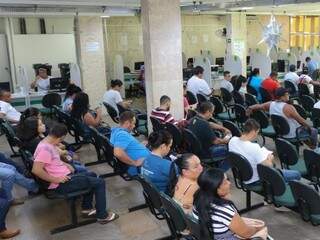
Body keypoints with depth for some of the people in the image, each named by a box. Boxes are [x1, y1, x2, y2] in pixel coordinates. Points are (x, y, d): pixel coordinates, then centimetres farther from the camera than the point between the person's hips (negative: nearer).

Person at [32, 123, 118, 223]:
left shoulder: (49, 144, 8)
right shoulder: (45, 148, -24)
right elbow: (36, 170, -34)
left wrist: (65, 164, 9)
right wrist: (56, 180, -26)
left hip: (64, 176, 11)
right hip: (61, 184, -11)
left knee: (92, 175, 26)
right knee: (99, 182, -7)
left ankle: (87, 207, 28)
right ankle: (102, 216, 3)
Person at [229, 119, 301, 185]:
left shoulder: (232, 141, -12)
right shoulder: (254, 147, -34)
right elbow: (269, 166, -28)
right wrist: (269, 159, -6)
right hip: (258, 181, -8)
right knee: (296, 174, 5)